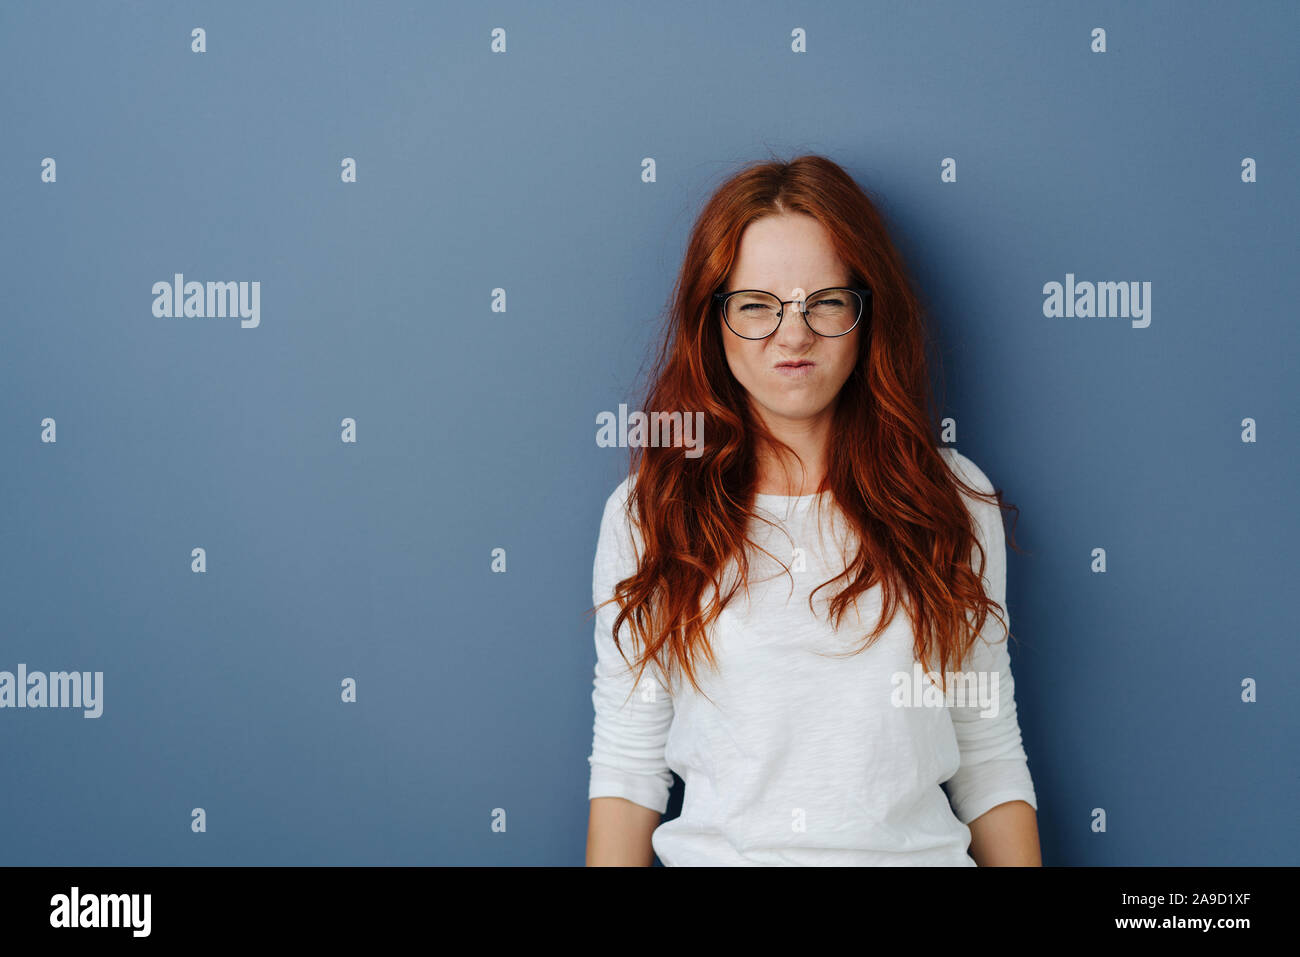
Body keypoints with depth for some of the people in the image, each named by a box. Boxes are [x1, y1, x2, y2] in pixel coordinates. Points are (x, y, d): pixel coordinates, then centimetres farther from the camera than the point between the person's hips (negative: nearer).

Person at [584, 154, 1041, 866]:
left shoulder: (952, 500, 9)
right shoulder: (644, 514, 7)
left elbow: (990, 760, 9)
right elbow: (626, 766, 4)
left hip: (917, 848, 1)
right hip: (715, 849, 0)